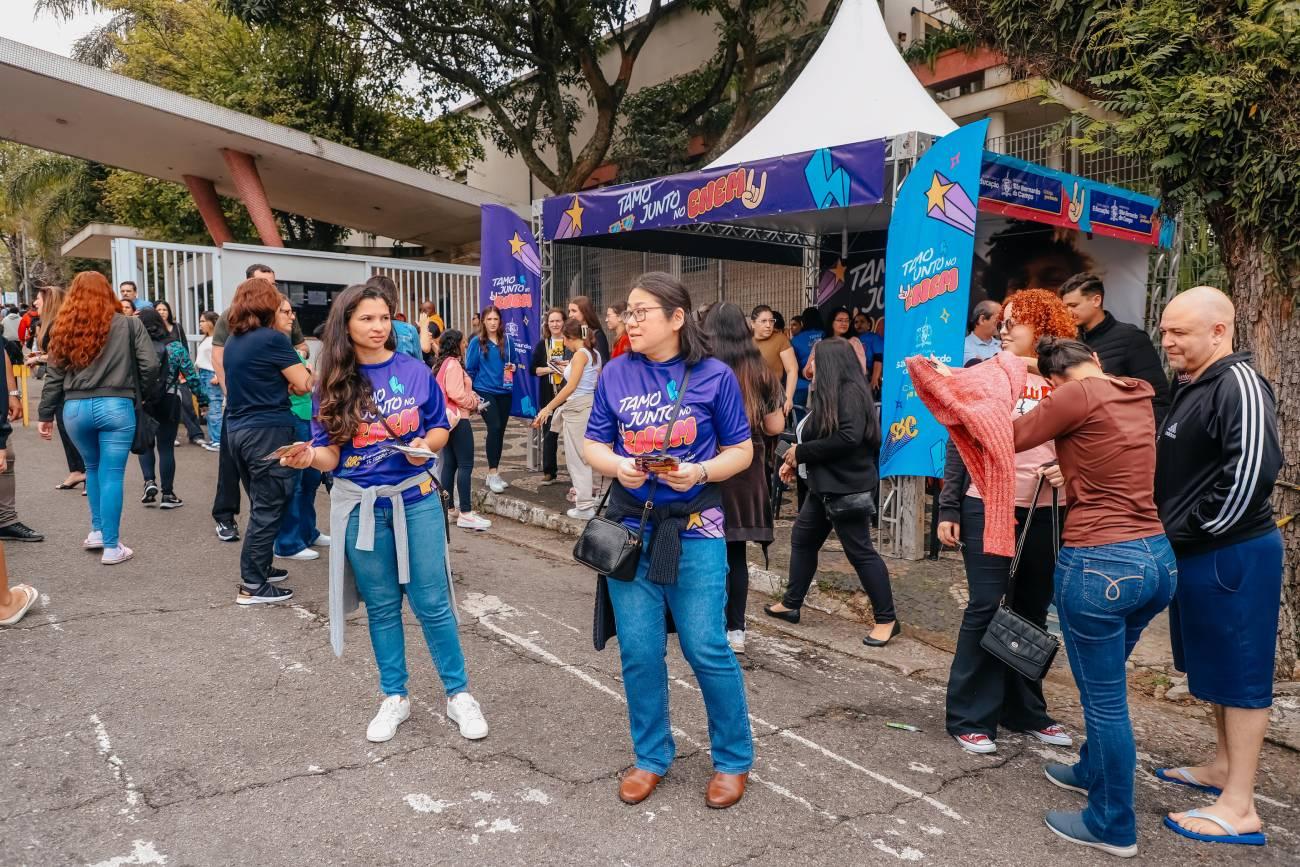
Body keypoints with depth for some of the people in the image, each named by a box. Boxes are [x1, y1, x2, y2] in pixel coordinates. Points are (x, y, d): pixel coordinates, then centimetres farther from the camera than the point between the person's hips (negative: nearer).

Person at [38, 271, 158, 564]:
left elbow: (54, 375, 10)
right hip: (115, 406, -3)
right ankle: (112, 547, 4)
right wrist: (139, 392, 13)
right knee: (112, 475, 1)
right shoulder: (129, 324, 1)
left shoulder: (65, 328, 9)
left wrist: (46, 414, 17)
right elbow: (150, 365, -5)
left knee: (93, 469, 24)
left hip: (75, 408, 3)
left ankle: (97, 532, 30)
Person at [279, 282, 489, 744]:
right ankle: (394, 697, 28)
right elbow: (331, 455, -1)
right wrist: (310, 457, -23)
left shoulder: (415, 372, -3)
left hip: (416, 499, -1)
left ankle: (458, 694, 19)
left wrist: (425, 445, -15)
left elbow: (441, 428, 6)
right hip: (361, 506, 1)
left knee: (432, 602, 3)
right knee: (381, 606, 12)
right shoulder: (333, 384, -1)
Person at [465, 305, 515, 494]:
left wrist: (513, 367, -3)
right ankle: (493, 473, -12)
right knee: (494, 427, -18)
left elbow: (513, 363, 19)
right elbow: (470, 369, 1)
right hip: (485, 391, -4)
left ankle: (494, 474, 19)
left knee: (500, 431, 8)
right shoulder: (476, 342, -2)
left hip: (504, 392, 4)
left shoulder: (507, 341, 6)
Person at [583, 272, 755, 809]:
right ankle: (651, 758, 28)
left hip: (694, 528, -3)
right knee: (639, 651, 7)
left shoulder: (713, 376, -5)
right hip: (630, 526, 3)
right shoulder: (616, 374, 3)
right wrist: (617, 466, -15)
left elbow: (741, 450, 0)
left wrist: (701, 472, -19)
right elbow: (594, 444, 7)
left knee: (706, 649, -1)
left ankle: (733, 760, 23)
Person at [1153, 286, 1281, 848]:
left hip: (1231, 554, -10)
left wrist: (1197, 531, -19)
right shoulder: (1191, 386, 13)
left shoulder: (1239, 384, -17)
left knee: (1239, 673, -2)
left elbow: (1252, 470, -27)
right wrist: (1177, 537, 9)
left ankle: (1239, 808, 7)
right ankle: (1224, 767, 35)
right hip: (1196, 554, 10)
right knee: (1215, 666, 20)